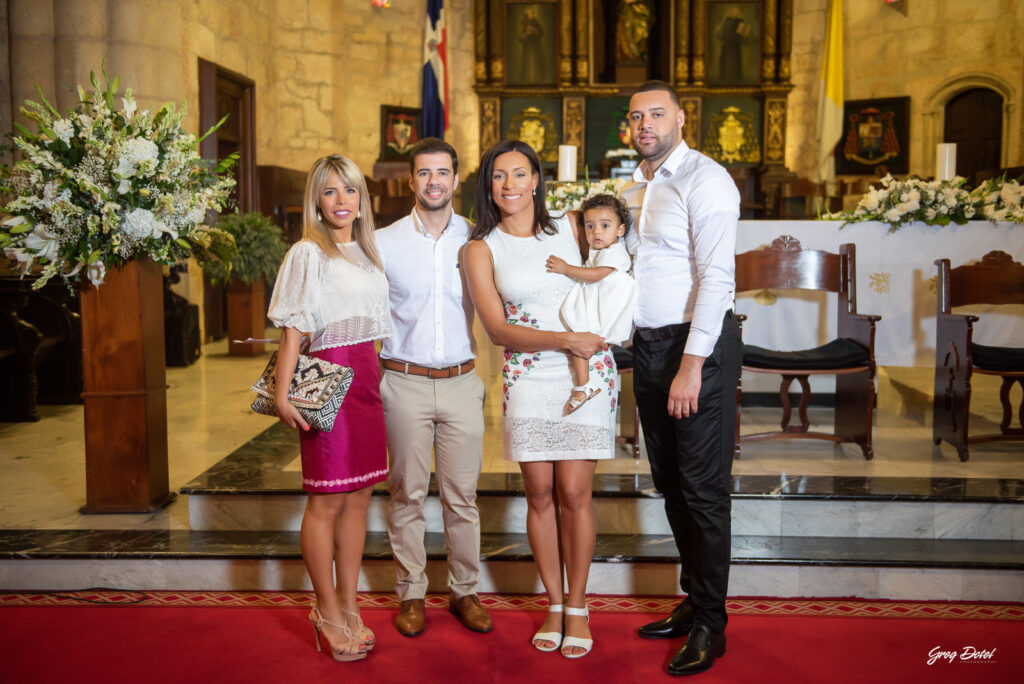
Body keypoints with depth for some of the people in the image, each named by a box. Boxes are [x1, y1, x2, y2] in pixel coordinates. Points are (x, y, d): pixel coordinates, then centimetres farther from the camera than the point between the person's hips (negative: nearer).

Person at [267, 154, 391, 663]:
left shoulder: (367, 253, 16)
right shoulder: (308, 254, -5)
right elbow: (293, 330, -10)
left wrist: (374, 380, 13)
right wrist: (282, 394, -17)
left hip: (367, 380, 7)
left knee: (359, 497, 10)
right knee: (326, 502, 0)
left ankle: (347, 606, 21)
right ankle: (328, 612, 13)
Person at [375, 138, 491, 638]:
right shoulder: (383, 243, 1)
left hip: (461, 383, 1)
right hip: (405, 384, -1)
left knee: (462, 495, 8)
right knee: (407, 494, 7)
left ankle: (465, 591, 22)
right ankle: (411, 593, 21)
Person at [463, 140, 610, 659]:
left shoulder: (568, 226, 7)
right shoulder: (482, 250, 2)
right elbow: (497, 329, -7)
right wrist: (566, 340, -16)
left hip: (587, 372, 0)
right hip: (528, 378, 0)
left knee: (573, 493, -1)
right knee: (540, 495, 5)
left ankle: (577, 607, 15)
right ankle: (554, 605, 22)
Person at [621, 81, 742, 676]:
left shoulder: (705, 180, -9)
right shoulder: (635, 188, 16)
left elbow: (716, 278, -17)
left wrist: (691, 365, -21)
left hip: (699, 345, -8)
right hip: (649, 346, 8)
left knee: (703, 490, -2)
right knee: (671, 485, 14)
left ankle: (709, 625, 11)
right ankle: (694, 600, 28)